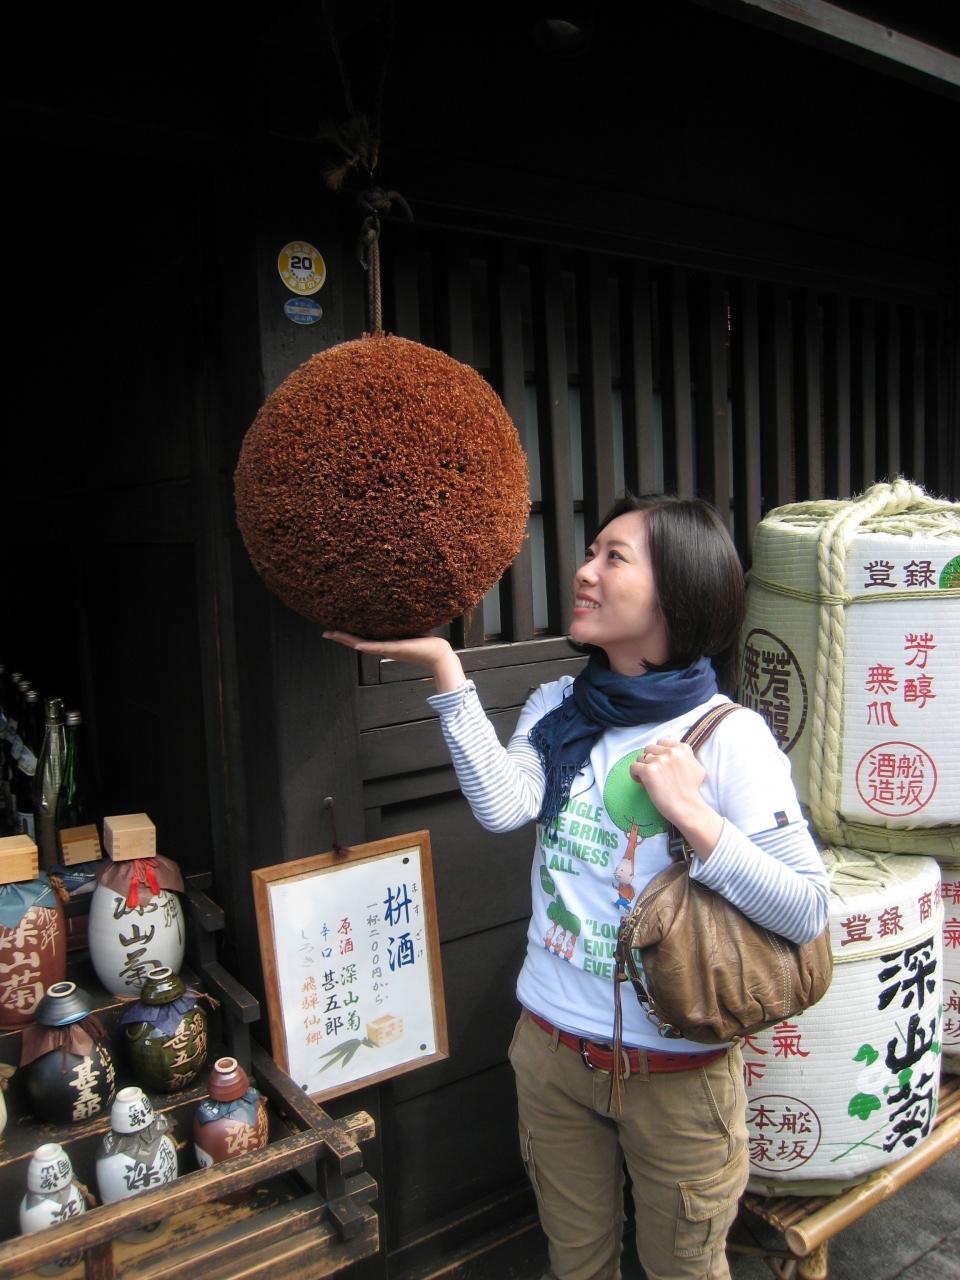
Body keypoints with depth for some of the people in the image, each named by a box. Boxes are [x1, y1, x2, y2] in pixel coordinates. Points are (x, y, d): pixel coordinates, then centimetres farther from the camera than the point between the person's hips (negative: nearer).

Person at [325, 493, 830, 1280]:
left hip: (676, 1070, -4)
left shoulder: (727, 736, -16)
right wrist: (445, 668, -24)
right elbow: (503, 806, -21)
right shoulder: (557, 709, -1)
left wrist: (691, 813, -26)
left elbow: (809, 912, -19)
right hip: (552, 1048, 4)